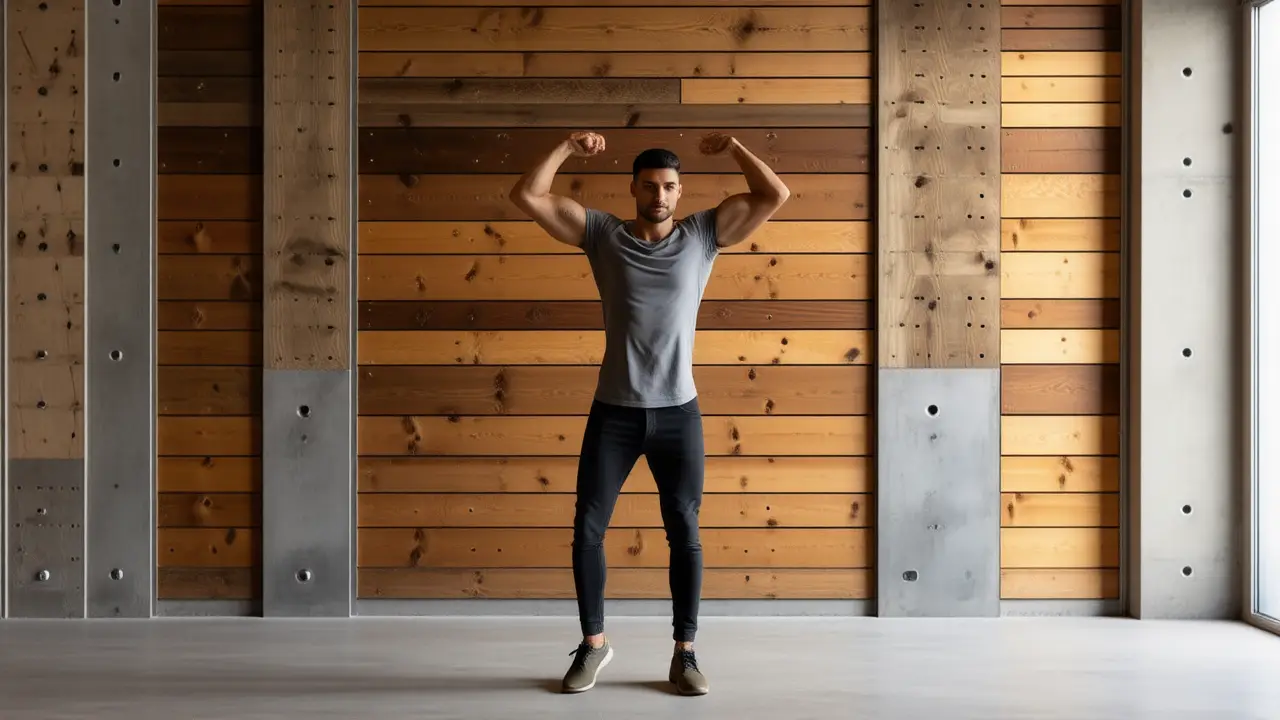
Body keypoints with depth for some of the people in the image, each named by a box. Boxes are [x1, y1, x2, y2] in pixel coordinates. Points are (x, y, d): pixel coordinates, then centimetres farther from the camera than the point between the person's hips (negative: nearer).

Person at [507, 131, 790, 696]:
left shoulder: (703, 234, 3)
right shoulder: (602, 233, 2)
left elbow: (775, 195, -2)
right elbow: (527, 196, -2)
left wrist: (732, 147, -3)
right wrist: (567, 148, -4)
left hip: (678, 413, 0)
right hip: (613, 412, 0)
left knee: (684, 532, 3)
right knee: (587, 528, 2)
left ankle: (684, 654, 14)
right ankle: (594, 644, 18)